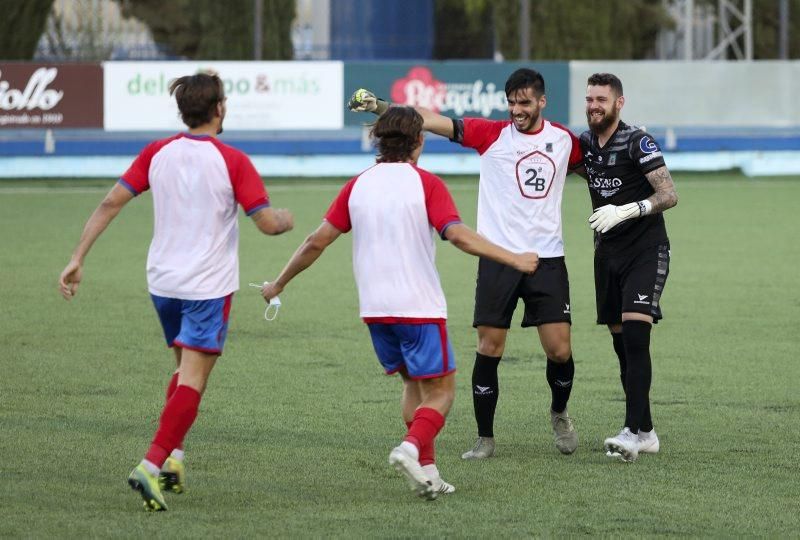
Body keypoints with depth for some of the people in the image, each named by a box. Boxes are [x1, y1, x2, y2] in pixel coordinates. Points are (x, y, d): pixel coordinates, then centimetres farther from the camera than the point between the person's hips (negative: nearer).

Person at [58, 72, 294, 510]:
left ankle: (173, 457, 15)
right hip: (208, 285, -5)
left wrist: (77, 259, -1)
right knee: (193, 379, -6)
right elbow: (267, 223, -12)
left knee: (185, 367, 23)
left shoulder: (157, 154, 0)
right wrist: (285, 219, 11)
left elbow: (111, 203, -3)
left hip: (163, 281, 5)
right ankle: (151, 466, -19)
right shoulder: (232, 161, -12)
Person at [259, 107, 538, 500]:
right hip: (419, 305, -5)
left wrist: (279, 283, 16)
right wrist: (514, 260, -14)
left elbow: (317, 241, 5)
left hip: (374, 309, 5)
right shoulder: (426, 184, -6)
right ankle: (412, 449, -23)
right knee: (440, 391, 3)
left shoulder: (358, 185, 6)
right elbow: (458, 235, -18)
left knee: (413, 385, 20)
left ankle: (426, 470, 11)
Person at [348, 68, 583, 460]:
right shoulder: (492, 134, 1)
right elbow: (428, 119, -6)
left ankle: (559, 413, 27)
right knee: (489, 349, -2)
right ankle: (485, 438, 9)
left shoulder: (564, 140, 8)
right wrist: (379, 106, -15)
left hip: (547, 258, 1)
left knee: (559, 351, -3)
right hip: (498, 258, -1)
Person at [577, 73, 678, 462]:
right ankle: (646, 433, 13)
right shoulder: (584, 143, 7)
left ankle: (633, 432, -24)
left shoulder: (638, 142, -12)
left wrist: (626, 210, -28)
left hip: (646, 251, -7)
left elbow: (669, 196, -16)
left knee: (635, 335, -19)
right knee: (621, 343, 6)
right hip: (608, 252, 7)